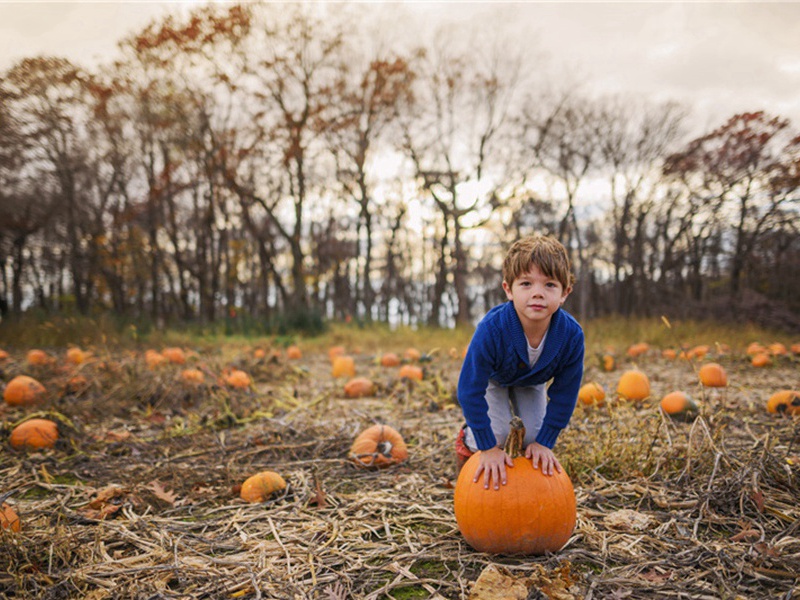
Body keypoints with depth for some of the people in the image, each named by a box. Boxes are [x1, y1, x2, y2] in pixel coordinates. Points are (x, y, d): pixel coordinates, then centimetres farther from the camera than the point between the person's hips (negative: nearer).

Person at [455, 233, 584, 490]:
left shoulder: (571, 335, -36)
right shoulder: (491, 330, -44)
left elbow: (564, 395, -20)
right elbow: (471, 391, -35)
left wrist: (544, 442, -18)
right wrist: (489, 448, -30)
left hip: (530, 381, 3)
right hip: (491, 377, -3)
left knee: (533, 435, -8)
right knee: (497, 432, -17)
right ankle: (467, 439, 14)